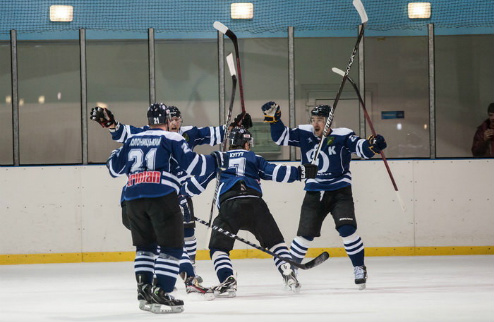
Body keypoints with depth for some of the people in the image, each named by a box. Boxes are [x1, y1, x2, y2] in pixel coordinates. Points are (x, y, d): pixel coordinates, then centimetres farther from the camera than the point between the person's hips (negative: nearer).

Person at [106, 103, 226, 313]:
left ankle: (145, 292, 14)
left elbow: (115, 168, 25)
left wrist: (115, 156, 46)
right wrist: (214, 160, 11)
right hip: (162, 196, -5)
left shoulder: (132, 141, 18)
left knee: (145, 245, 19)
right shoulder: (172, 139, 4)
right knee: (172, 246, -2)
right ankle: (159, 294, -12)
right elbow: (192, 164, -5)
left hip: (133, 197, 5)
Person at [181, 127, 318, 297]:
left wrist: (180, 188, 32)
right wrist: (301, 172, 18)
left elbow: (199, 182, 18)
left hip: (228, 206, -1)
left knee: (218, 247, 9)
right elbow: (274, 172, 12)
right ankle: (288, 273, 3)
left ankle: (227, 281, -11)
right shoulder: (253, 158, 23)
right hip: (255, 205, 1)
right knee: (274, 240, 17)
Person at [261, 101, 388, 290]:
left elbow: (361, 148, -16)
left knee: (347, 229, -17)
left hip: (340, 192, -3)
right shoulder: (304, 134, 0)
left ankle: (359, 268, 0)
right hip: (314, 193, 3)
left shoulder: (342, 136, -10)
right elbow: (281, 137, 4)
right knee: (305, 234, 1)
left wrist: (372, 145, -37)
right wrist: (273, 119, -10)